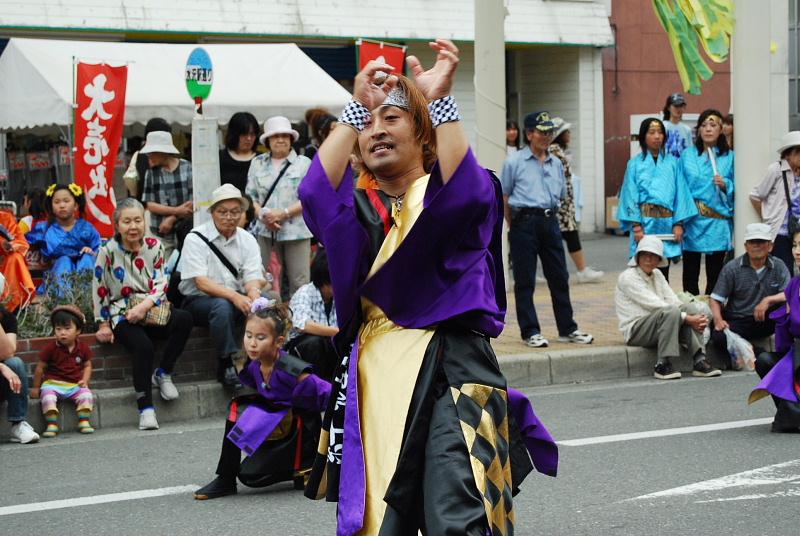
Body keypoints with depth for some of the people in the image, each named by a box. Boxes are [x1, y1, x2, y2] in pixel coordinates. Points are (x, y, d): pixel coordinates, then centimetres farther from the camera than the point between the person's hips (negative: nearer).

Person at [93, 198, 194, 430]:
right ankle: (145, 408, -27)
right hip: (122, 314, -4)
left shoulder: (154, 246, 4)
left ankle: (163, 374, -9)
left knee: (184, 319, -27)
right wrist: (103, 324, 0)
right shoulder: (108, 252, -5)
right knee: (143, 346, -33)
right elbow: (99, 290, 1)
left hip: (152, 308, 4)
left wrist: (144, 306, -18)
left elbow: (160, 284, -1)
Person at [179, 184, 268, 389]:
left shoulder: (247, 240, 5)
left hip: (237, 299, 4)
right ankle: (226, 365, -29)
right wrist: (234, 296, -33)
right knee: (222, 306, -37)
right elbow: (201, 282, -18)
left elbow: (253, 278, -5)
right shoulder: (196, 239, -8)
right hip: (198, 301, -4)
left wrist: (253, 293, -32)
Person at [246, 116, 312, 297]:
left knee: (299, 282, -5)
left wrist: (284, 213, -12)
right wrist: (263, 215, -8)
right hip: (266, 231, 2)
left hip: (296, 231, -2)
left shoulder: (304, 164, 5)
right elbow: (250, 195, 11)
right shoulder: (258, 163, 14)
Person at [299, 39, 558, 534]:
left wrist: (440, 101, -20)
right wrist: (356, 108, -10)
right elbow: (316, 193, -7)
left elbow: (468, 193, -15)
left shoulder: (444, 192, 9)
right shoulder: (357, 207, 15)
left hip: (451, 374, -3)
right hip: (375, 379, 3)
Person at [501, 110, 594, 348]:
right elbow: (504, 197, 3)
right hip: (524, 223, -5)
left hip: (549, 221, 5)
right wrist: (514, 226, 4)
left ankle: (567, 329, 16)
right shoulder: (514, 162, -1)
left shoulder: (556, 164, 13)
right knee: (525, 280, -1)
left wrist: (548, 214, 14)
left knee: (559, 277, 7)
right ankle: (530, 331, 4)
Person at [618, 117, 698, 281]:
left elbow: (680, 193, 6)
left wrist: (679, 223, -2)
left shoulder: (672, 163, 9)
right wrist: (636, 226, -8)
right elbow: (631, 196, 1)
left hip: (666, 222, 2)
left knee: (663, 269, 3)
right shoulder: (635, 164, 5)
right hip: (645, 221, -2)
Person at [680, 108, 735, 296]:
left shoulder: (729, 157, 5)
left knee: (714, 273, 3)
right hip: (692, 221, 1)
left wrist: (725, 185, -15)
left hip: (717, 222, -1)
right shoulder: (687, 156, 8)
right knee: (690, 272, 5)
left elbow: (736, 190, 6)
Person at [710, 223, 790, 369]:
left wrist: (768, 300, -28)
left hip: (766, 322, 1)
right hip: (737, 322, -1)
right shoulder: (732, 268, -1)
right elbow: (715, 299, -2)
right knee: (718, 337, -33)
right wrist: (718, 319, -21)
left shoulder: (778, 266, 3)